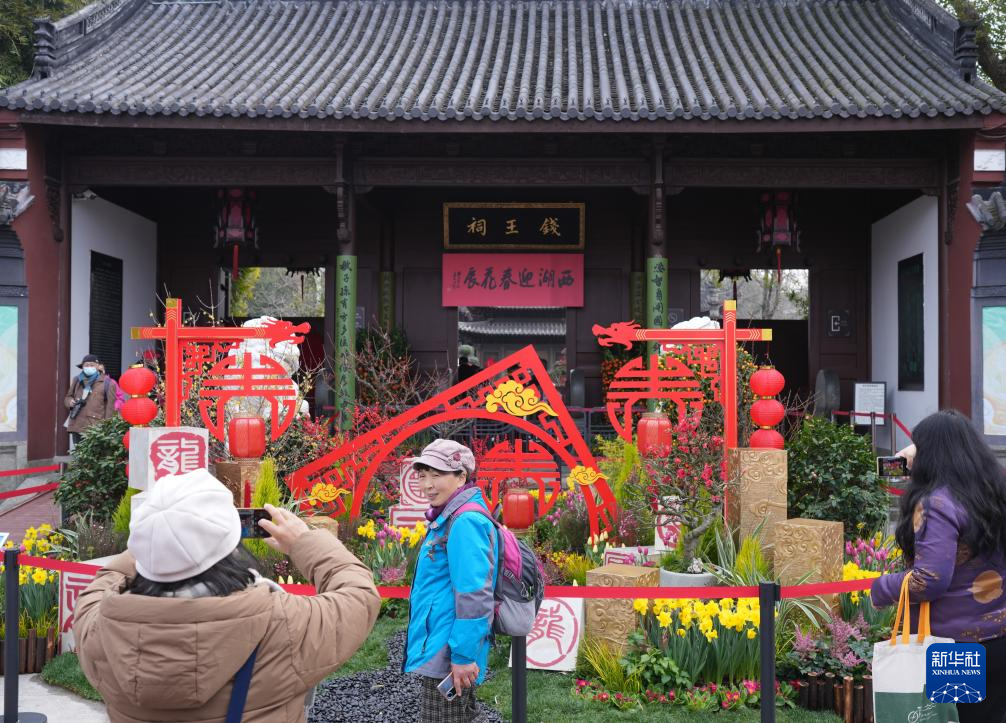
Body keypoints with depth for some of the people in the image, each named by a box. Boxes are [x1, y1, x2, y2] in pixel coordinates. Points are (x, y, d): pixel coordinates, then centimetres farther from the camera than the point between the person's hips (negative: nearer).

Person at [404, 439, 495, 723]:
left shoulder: (465, 521, -19)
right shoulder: (448, 518, 12)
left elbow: (474, 595, -24)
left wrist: (463, 655, -23)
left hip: (448, 655, -10)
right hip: (439, 649, 10)